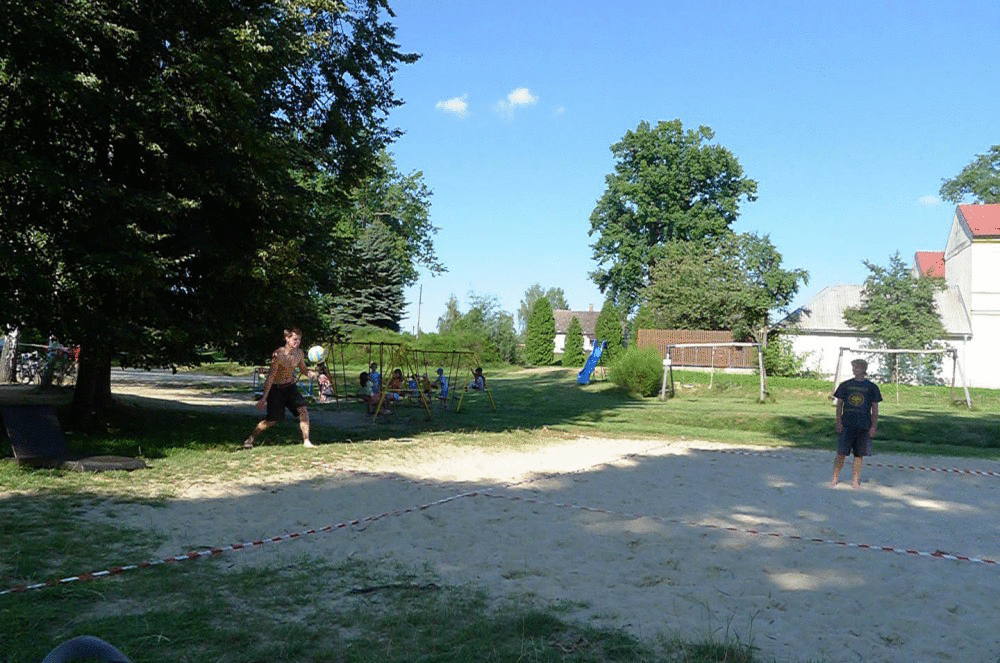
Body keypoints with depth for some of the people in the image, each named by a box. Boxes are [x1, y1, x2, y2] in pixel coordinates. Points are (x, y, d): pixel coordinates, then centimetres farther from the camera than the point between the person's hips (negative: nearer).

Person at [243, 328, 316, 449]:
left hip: (290, 386, 5)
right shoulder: (278, 354, -23)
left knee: (303, 410, -12)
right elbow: (270, 376, -23)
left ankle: (306, 441, -3)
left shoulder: (299, 353, -5)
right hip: (275, 388, -5)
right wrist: (264, 397, -26)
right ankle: (250, 439, 19)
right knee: (272, 420, -2)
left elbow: (303, 369, 12)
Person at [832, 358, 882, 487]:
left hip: (864, 426, 0)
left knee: (859, 454, 3)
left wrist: (874, 427, 0)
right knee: (841, 453, -1)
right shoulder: (845, 385, 7)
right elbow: (839, 404, 8)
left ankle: (856, 479, 13)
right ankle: (835, 478, 8)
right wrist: (839, 422, -1)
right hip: (847, 424, 0)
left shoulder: (872, 387, 5)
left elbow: (875, 409, 6)